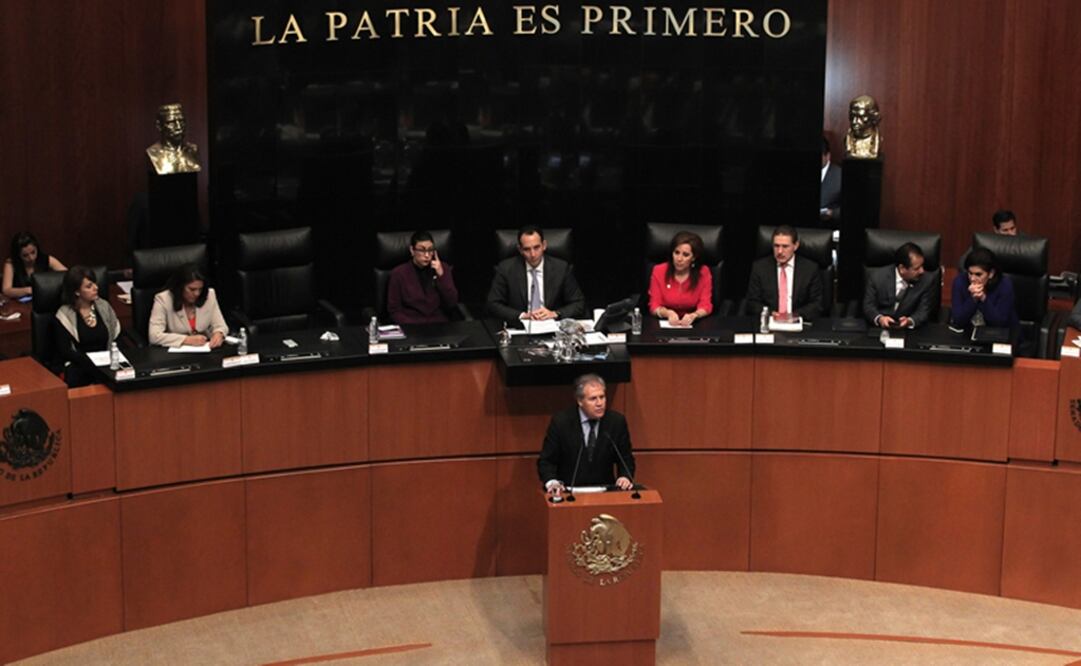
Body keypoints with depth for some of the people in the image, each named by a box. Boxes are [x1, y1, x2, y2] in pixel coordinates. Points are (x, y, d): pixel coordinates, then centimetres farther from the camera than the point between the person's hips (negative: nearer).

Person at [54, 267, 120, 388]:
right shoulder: (64, 315, -2)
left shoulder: (104, 306, 11)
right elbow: (65, 351, -7)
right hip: (80, 366, -3)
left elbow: (117, 336, 13)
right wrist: (93, 363, -19)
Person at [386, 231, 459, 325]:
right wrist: (413, 327, -13)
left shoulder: (443, 268, 7)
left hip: (440, 325, 2)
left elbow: (452, 304, 0)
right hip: (411, 326, -2)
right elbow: (394, 310, 1)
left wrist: (441, 275, -9)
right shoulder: (399, 273, 0)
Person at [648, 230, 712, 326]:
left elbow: (705, 306, -6)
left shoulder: (703, 273, -4)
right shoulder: (659, 271, -4)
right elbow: (654, 306, -4)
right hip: (664, 323, 0)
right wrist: (668, 313, -25)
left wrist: (693, 315, -28)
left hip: (693, 325, 0)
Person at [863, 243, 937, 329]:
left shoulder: (927, 281, -7)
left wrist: (910, 321, -28)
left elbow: (924, 312, -7)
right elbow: (868, 306, -2)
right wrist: (879, 319, -24)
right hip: (879, 328, 0)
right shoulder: (877, 277, -6)